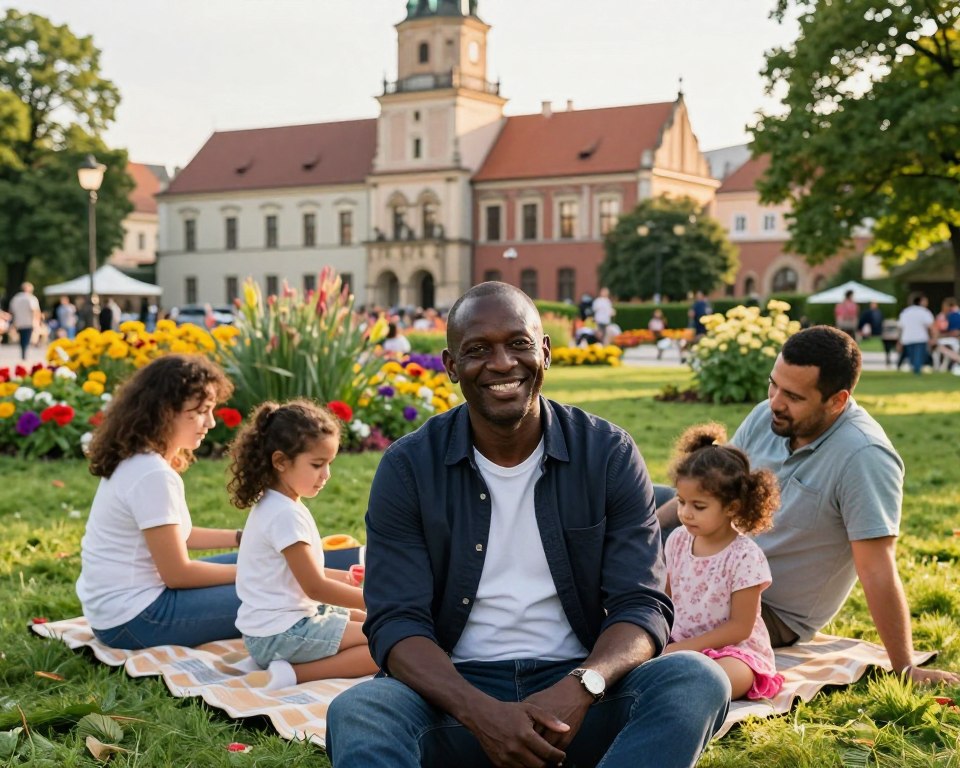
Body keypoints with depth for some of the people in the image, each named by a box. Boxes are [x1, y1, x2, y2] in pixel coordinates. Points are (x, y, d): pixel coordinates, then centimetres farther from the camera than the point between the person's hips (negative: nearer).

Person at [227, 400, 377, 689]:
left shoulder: (275, 506, 11)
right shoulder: (287, 515, -20)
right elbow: (315, 587, -19)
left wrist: (343, 578, 17)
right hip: (281, 633, -11)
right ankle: (293, 674, -19)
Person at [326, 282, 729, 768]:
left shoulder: (610, 454, 0)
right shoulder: (407, 468, -1)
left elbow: (643, 606, -3)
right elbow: (395, 623, -7)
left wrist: (581, 688, -25)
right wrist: (479, 711, -26)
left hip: (581, 690, 1)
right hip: (459, 689, 0)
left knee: (697, 680, -28)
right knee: (356, 713, -31)